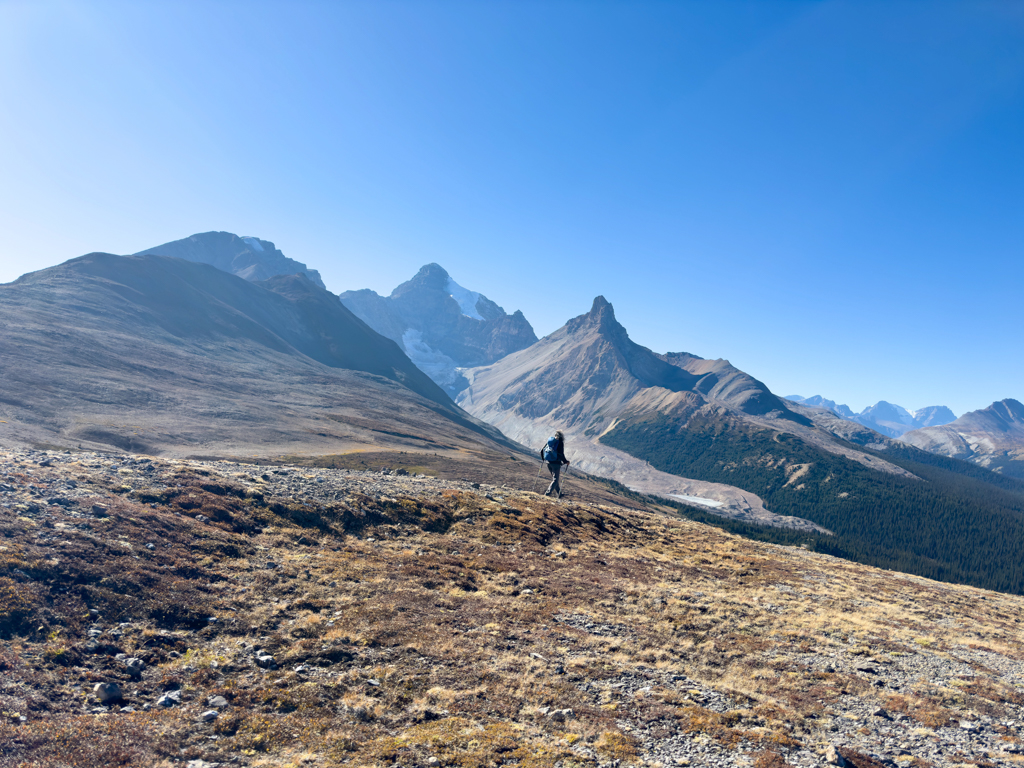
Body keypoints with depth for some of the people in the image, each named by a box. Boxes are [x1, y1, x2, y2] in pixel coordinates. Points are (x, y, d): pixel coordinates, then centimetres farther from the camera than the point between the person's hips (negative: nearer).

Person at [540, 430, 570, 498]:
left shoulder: (549, 441, 8)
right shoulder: (560, 442, -8)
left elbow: (542, 451, 9)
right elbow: (561, 454, -16)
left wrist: (543, 459, 26)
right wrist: (566, 461, -1)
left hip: (548, 463, 6)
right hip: (556, 463, -6)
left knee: (554, 478, 20)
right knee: (555, 479, 2)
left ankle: (558, 494, 29)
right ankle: (547, 493, -12)